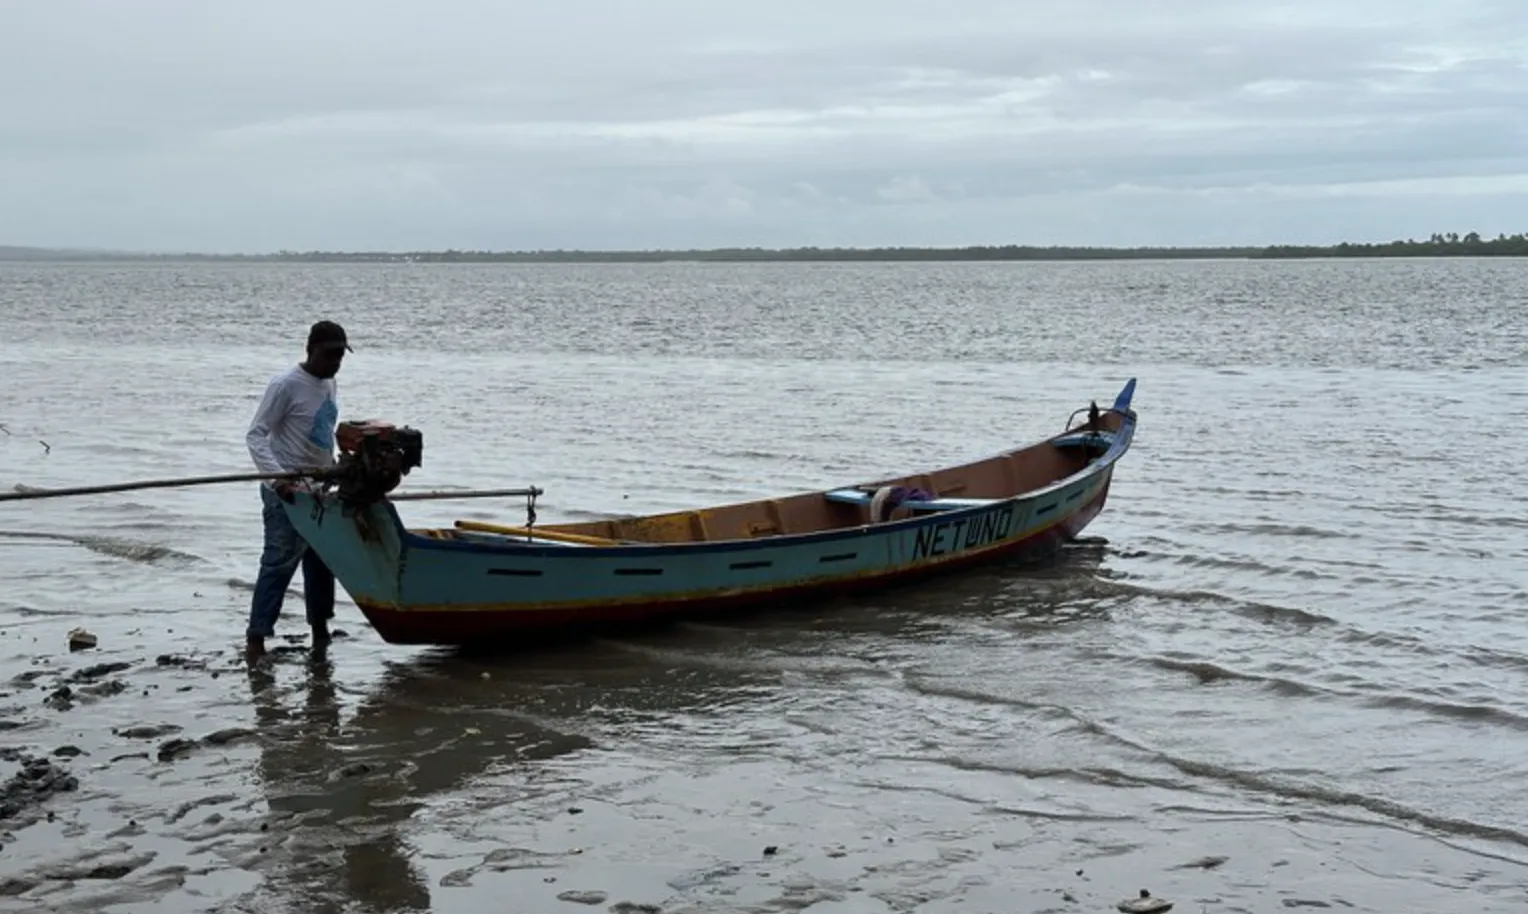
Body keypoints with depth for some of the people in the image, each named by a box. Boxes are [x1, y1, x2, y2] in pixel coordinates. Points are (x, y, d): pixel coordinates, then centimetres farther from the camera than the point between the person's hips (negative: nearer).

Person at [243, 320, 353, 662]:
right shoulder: (286, 385, -15)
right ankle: (256, 638, -8)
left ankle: (320, 628, 27)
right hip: (286, 492, -8)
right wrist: (277, 478, -29)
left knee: (321, 559, 14)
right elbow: (255, 435, -18)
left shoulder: (330, 384, 9)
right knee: (280, 561, -10)